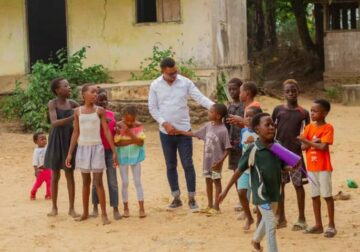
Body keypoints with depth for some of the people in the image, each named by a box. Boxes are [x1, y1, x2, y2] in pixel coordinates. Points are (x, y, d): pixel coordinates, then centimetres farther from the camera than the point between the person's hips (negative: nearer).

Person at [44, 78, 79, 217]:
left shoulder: (71, 103, 3)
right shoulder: (52, 103, -9)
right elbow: (54, 122, -22)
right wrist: (73, 117, -31)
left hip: (69, 140, 2)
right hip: (56, 141, -2)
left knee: (70, 175, 2)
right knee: (55, 175, 6)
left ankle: (71, 208, 6)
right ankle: (54, 207, 16)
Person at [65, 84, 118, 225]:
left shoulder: (100, 110, -3)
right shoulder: (78, 111, 3)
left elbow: (107, 132, -3)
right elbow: (76, 133, 7)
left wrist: (114, 151, -7)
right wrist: (70, 153, 5)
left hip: (96, 148, -2)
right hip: (83, 148, 2)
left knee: (98, 182, -5)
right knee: (85, 181, 11)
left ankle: (104, 214, -1)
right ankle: (85, 213, 20)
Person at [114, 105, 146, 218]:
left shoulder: (139, 126, -9)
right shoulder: (118, 126, -12)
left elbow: (141, 142, -15)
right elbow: (117, 142, -17)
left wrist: (131, 135, -30)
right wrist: (132, 141, -23)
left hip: (135, 156, 1)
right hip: (123, 157, 0)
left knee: (138, 181, 1)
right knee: (125, 182, 4)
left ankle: (141, 208, 2)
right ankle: (126, 208, 14)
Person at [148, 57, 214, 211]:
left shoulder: (185, 82, -4)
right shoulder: (155, 85, -2)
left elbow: (200, 98, -11)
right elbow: (153, 108, -1)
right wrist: (165, 123, -13)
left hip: (184, 130, -1)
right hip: (166, 132, 1)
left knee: (188, 164, -1)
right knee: (170, 165, 9)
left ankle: (191, 199, 6)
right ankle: (176, 198, 20)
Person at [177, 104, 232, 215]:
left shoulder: (223, 130, -19)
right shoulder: (208, 125, 2)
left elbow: (227, 148, -17)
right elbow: (195, 134, 14)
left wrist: (220, 161, -23)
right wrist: (179, 132, 14)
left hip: (216, 162, -7)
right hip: (207, 161, 7)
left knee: (216, 181, 3)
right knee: (208, 181, 14)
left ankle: (216, 207, 10)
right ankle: (210, 205, 25)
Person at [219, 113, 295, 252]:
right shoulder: (253, 150, -18)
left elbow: (283, 166, 7)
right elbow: (239, 170, -11)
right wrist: (226, 190, -8)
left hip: (275, 192, 6)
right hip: (261, 193, -6)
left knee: (266, 220, 27)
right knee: (271, 225, -9)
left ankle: (256, 240, 53)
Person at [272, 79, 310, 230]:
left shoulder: (303, 113, 0)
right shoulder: (278, 110, 4)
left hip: (295, 153, -2)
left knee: (298, 184, 2)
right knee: (279, 184, 7)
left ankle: (301, 219, 11)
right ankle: (281, 218, 19)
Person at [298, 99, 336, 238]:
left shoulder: (328, 128, -10)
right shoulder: (309, 127, 7)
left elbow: (323, 147, -20)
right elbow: (303, 147, 1)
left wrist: (307, 141, -15)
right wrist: (313, 142, -16)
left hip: (323, 167, -6)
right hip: (311, 167, 6)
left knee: (327, 196, -1)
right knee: (315, 196, 10)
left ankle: (331, 226, 6)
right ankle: (318, 225, 18)